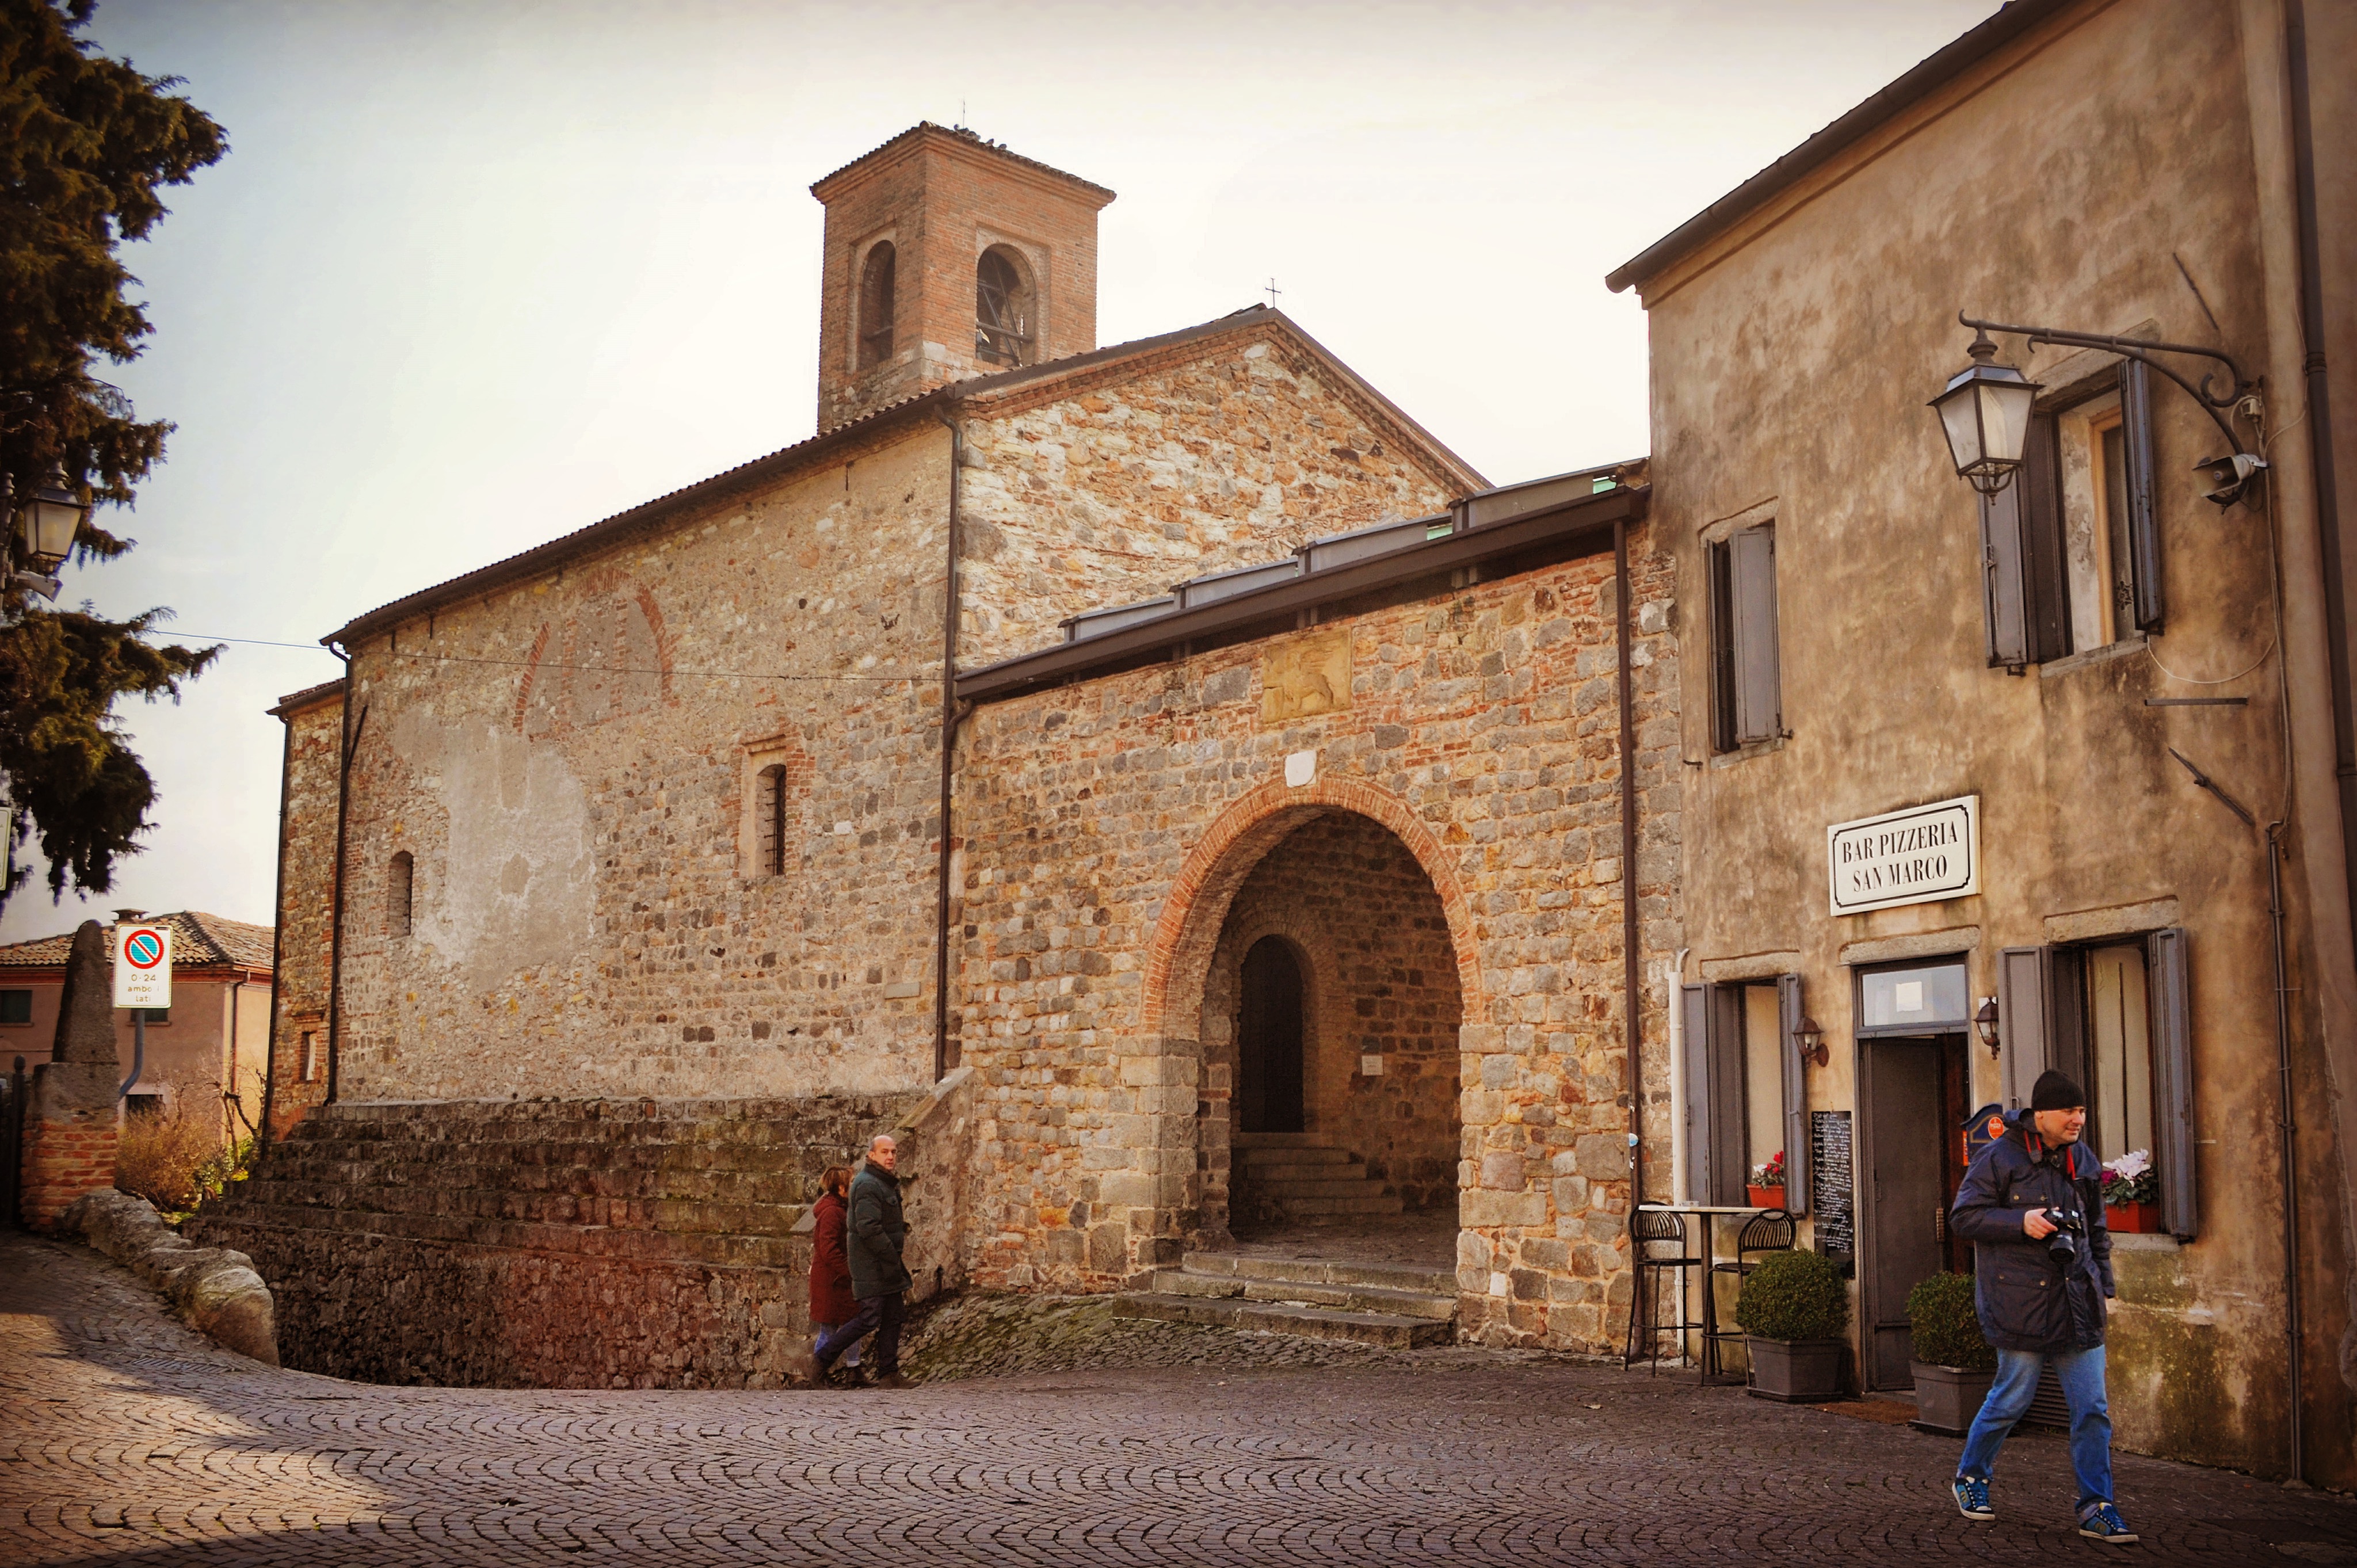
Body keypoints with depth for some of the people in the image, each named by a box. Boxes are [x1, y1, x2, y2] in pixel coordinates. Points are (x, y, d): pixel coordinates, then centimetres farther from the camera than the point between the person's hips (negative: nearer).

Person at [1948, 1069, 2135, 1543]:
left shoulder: (2083, 1160, 12)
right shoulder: (1999, 1158, -8)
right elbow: (1964, 1216, -8)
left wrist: (2102, 1282, 17)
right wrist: (2021, 1222, -20)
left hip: (2076, 1305, 6)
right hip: (2021, 1304, -5)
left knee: (2093, 1408, 2)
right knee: (2012, 1399, 3)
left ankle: (2096, 1509, 9)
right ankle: (1970, 1478, 25)